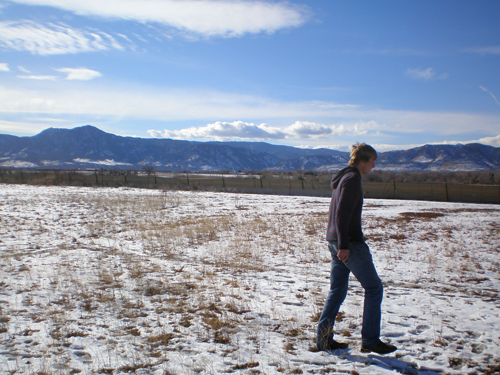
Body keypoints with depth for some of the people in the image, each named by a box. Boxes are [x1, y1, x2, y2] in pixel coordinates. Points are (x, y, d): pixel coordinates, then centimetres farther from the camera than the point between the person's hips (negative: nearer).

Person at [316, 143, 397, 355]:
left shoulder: (343, 178, 17)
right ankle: (370, 340, 4)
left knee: (337, 291, 13)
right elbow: (342, 214, -21)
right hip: (350, 242, -10)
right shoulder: (352, 179, -13)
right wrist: (343, 245, -24)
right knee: (374, 288, 0)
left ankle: (323, 339, 15)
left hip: (336, 242, 10)